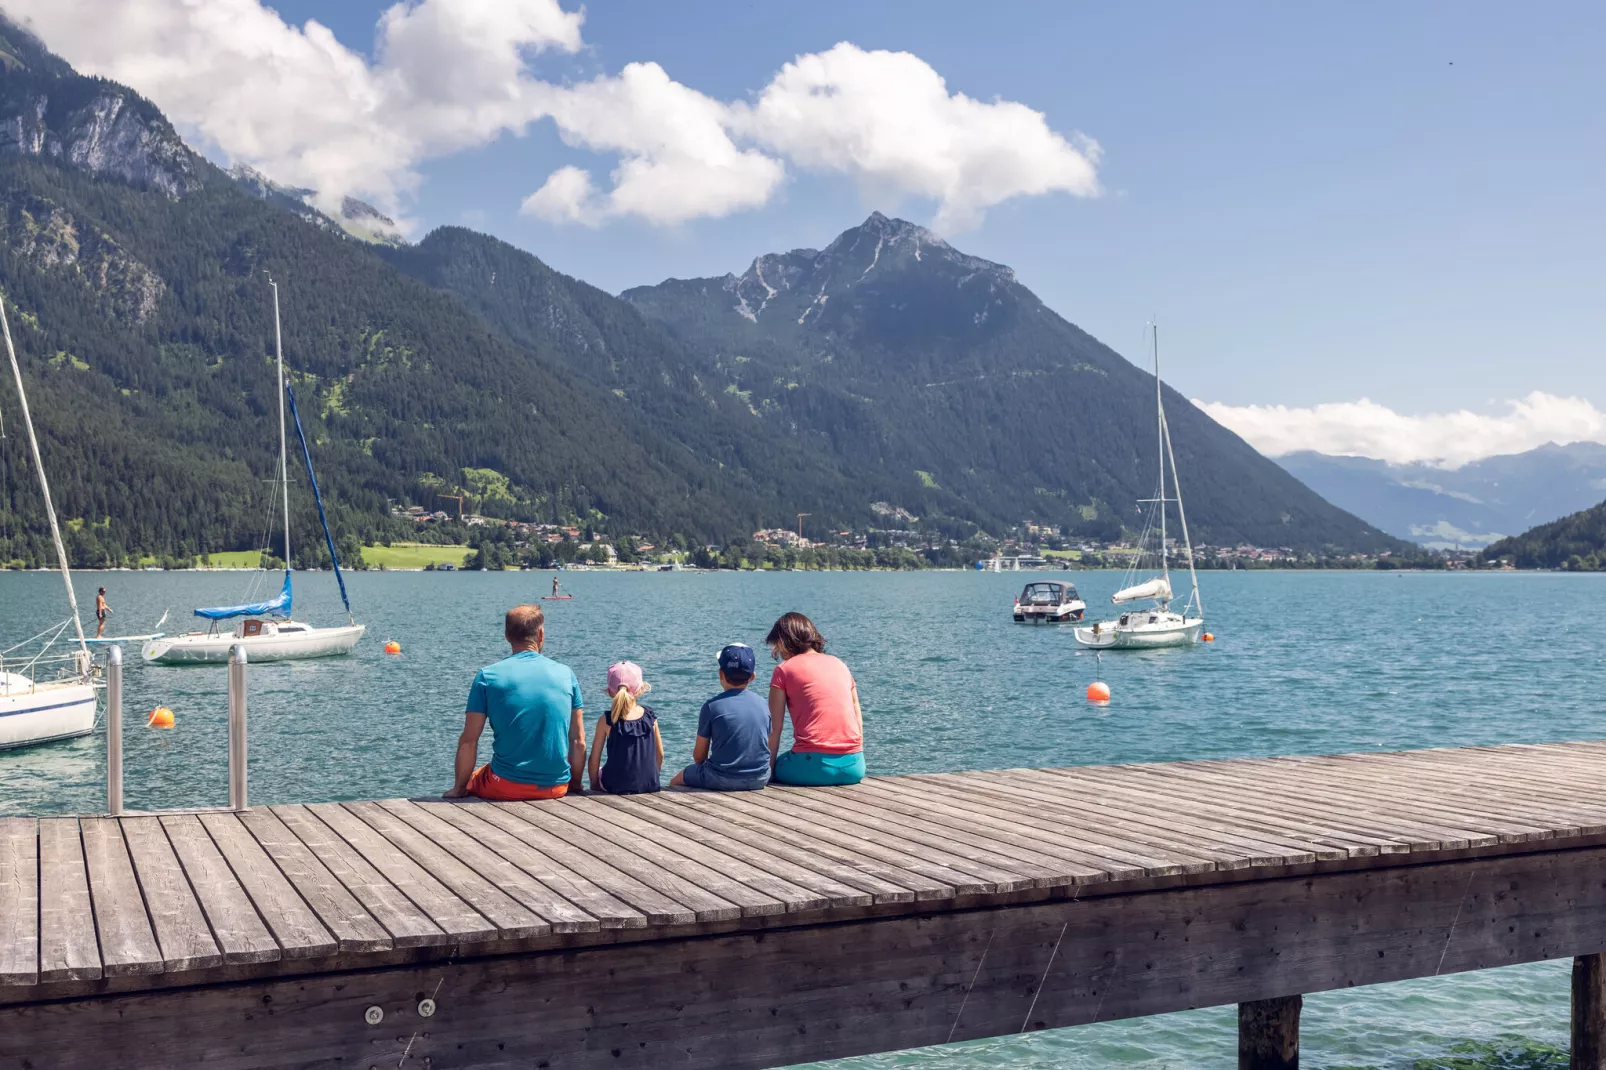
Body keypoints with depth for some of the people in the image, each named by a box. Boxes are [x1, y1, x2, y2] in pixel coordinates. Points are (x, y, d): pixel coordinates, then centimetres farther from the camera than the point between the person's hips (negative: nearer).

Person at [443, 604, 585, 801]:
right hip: (556, 788, 2)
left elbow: (468, 741, -5)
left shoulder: (487, 676, -4)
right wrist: (575, 784, 16)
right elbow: (578, 741, 4)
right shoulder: (566, 674, 1)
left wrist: (459, 788, 7)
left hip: (506, 788, -2)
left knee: (469, 781, 27)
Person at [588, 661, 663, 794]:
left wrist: (594, 785, 10)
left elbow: (594, 759, -5)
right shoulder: (650, 717, -3)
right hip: (650, 786, 2)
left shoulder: (606, 720, -10)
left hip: (616, 787, -2)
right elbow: (660, 755, 6)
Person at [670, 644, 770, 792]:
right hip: (760, 779, 5)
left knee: (675, 783, 22)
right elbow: (767, 747, 8)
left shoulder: (712, 706, -10)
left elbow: (699, 756, -4)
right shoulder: (762, 704, 1)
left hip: (722, 780, -5)